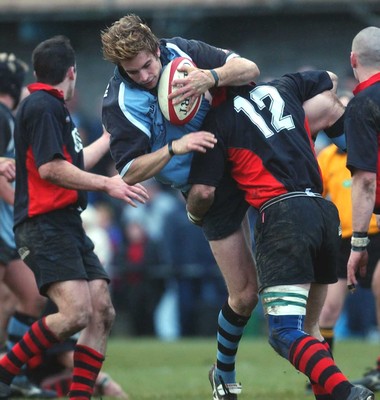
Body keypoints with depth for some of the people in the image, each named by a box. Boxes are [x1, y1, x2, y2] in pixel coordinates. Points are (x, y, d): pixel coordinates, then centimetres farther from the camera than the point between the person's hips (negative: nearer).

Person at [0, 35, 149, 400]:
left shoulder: (50, 107, 22)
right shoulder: (42, 106, -9)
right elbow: (50, 168, -19)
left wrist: (108, 138, 46)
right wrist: (107, 184, -14)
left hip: (68, 226, 10)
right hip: (44, 226, -10)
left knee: (101, 314, 0)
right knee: (75, 312, -23)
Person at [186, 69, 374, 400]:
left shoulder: (218, 122, 4)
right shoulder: (284, 87, 20)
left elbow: (203, 193, 1)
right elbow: (328, 80, 41)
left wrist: (192, 214, 23)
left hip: (281, 214, -6)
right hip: (325, 211, 6)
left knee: (285, 333, -12)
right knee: (308, 328, 17)